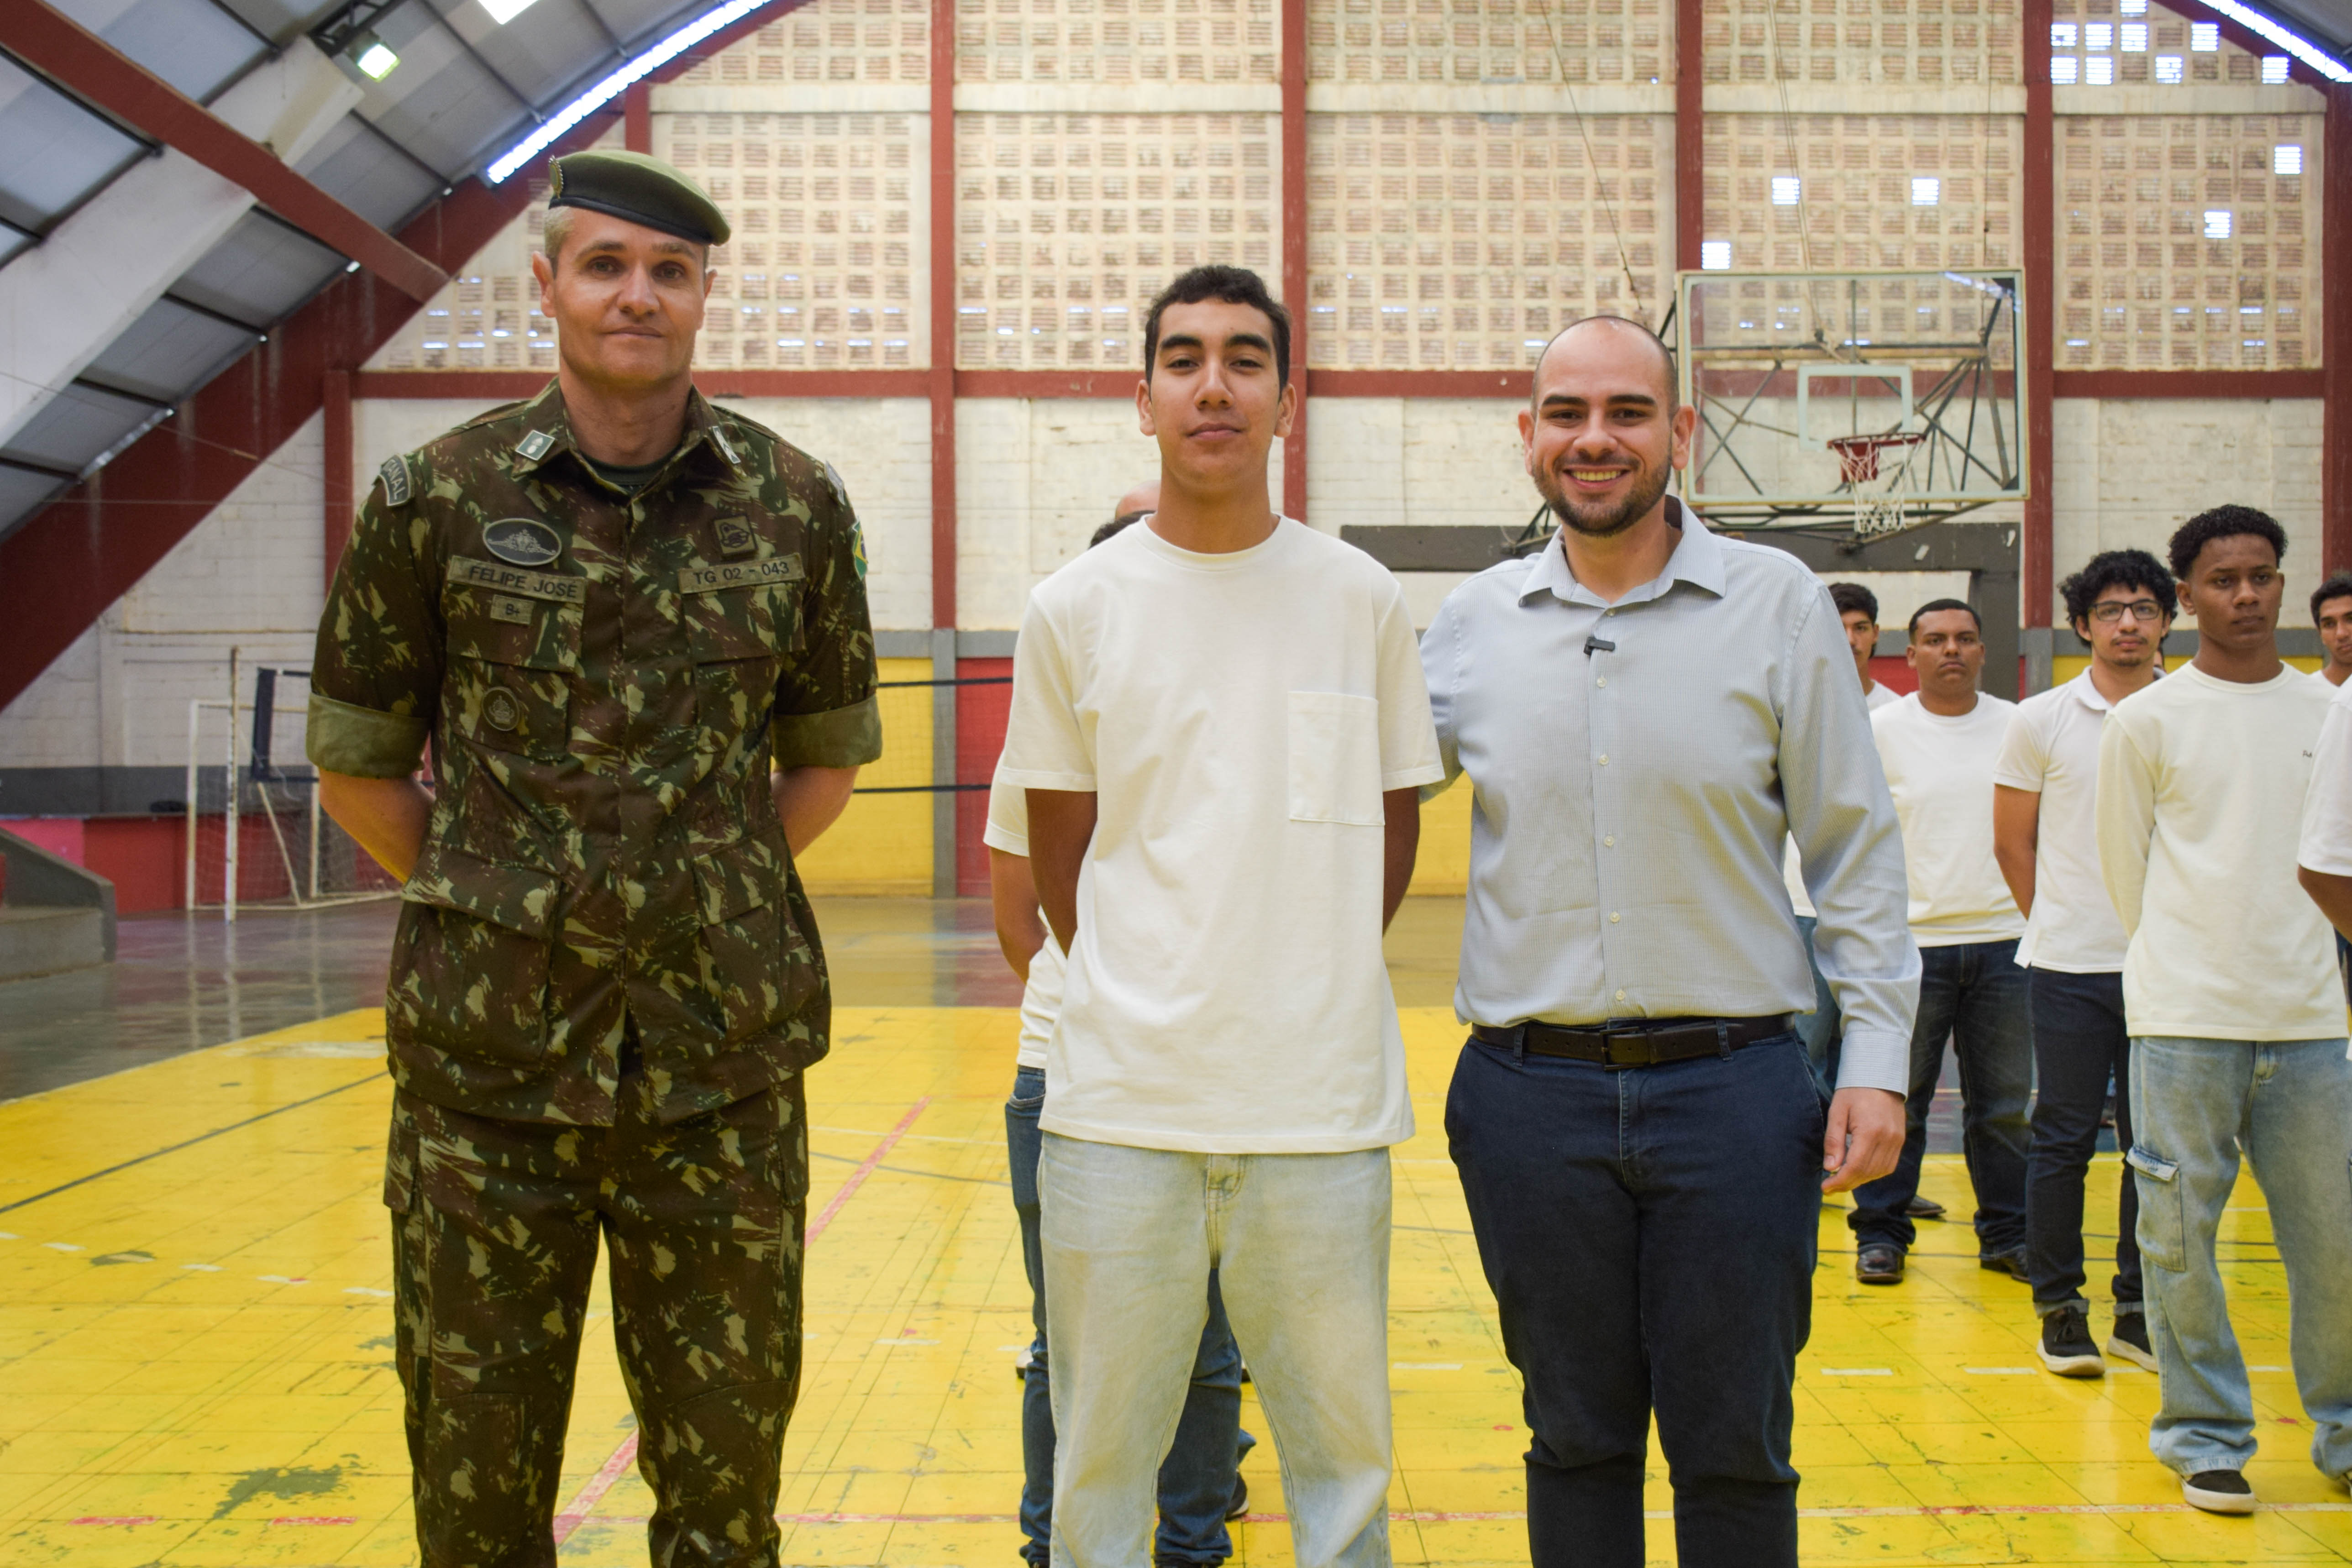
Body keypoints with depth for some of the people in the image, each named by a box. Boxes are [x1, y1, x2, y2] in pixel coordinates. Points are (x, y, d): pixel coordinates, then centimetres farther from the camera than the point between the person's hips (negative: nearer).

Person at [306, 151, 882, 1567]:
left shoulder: (798, 507, 1)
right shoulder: (436, 500, -2)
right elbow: (358, 771, 7)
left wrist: (702, 900, 5)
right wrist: (499, 912, 4)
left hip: (725, 1073, 1)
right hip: (489, 1065, 0)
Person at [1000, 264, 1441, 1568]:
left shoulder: (1360, 600, 2)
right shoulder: (1075, 608, 1)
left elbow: (1393, 825, 11)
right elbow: (1057, 853, 8)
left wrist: (1304, 994, 8)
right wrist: (1141, 1002, 6)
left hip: (1322, 1105, 0)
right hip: (1120, 1105, 0)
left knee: (1344, 1458, 11)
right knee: (1100, 1462, 11)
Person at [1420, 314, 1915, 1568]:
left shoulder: (1779, 603, -1)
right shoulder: (1471, 623, 5)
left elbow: (1854, 849, 1)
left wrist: (1876, 1056, -4)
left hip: (1732, 1086, -1)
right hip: (1531, 1092, 2)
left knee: (1735, 1452, 7)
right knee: (1574, 1441, 13)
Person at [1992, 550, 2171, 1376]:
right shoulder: (2040, 720, 0)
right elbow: (2013, 843, 7)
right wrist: (2062, 924, 8)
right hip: (2070, 966, -2)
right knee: (2064, 1138, 2)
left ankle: (2140, 1308, 18)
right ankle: (2060, 1308, 12)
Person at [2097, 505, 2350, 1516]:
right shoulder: (2149, 721, 0)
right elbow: (2125, 865, 6)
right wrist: (2193, 967, 11)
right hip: (2184, 1016, -2)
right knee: (2181, 1234, 1)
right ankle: (2206, 1437, 14)